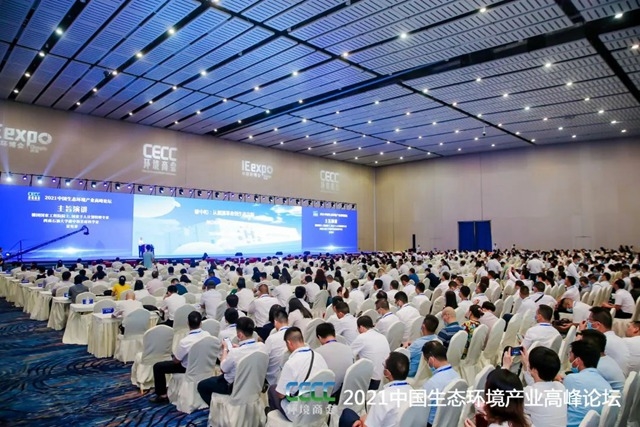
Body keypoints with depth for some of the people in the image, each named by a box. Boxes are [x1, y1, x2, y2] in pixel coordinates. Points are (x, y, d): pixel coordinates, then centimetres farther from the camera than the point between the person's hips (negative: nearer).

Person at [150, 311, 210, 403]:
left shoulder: (185, 341, -32)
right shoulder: (207, 335, -15)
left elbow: (176, 361, -15)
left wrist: (173, 357, 9)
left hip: (188, 368, -6)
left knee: (158, 367, 9)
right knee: (175, 356, 32)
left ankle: (162, 396, 14)